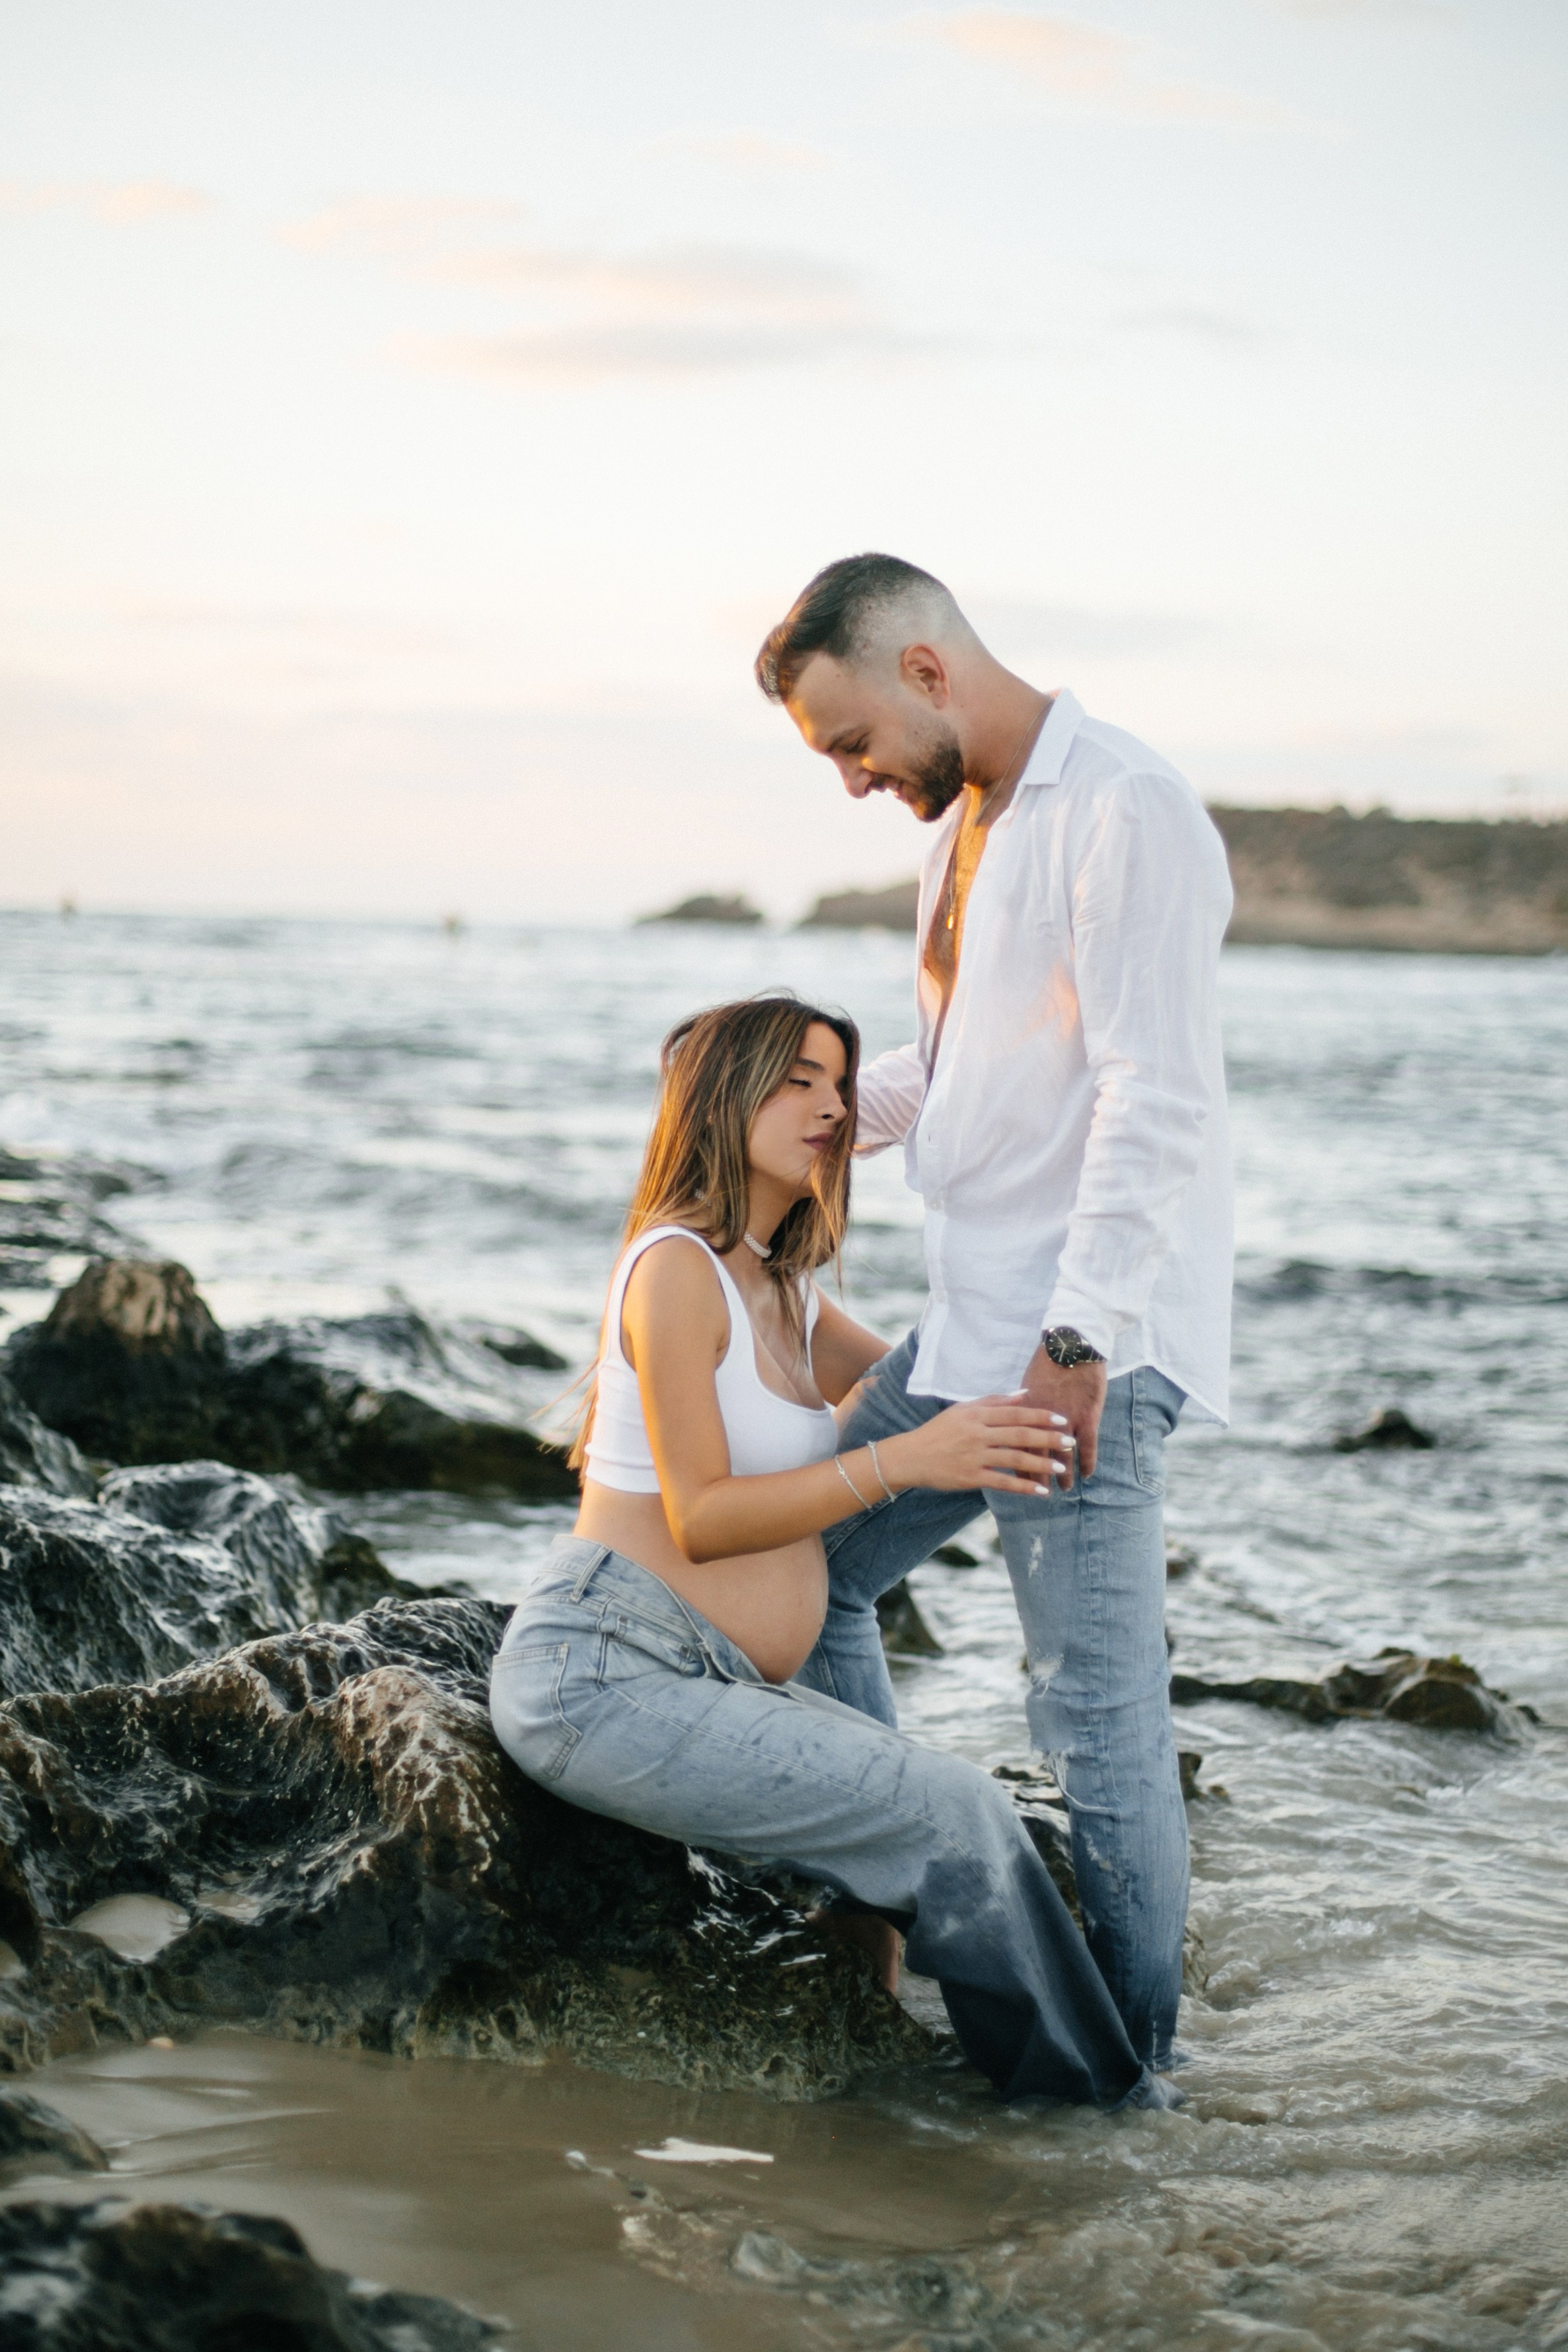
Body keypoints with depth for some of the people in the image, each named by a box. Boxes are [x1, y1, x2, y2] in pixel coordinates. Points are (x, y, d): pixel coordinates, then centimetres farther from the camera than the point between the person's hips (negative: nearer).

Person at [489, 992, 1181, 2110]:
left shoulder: (784, 1293, 18)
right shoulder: (677, 1266, -10)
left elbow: (940, 1391, 27)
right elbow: (700, 1518, -17)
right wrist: (902, 1462, -24)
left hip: (714, 1684, 9)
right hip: (601, 1673, -9)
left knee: (972, 1819, -6)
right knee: (956, 1818, -15)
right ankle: (1098, 2102, -2)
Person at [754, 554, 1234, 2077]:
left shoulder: (1126, 813, -15)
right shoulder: (961, 825, 15)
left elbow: (1157, 1103, -21)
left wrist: (1076, 1339, -24)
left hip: (1088, 1352, -10)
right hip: (967, 1335, 10)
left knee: (1098, 1714, -5)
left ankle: (1133, 2056, 8)